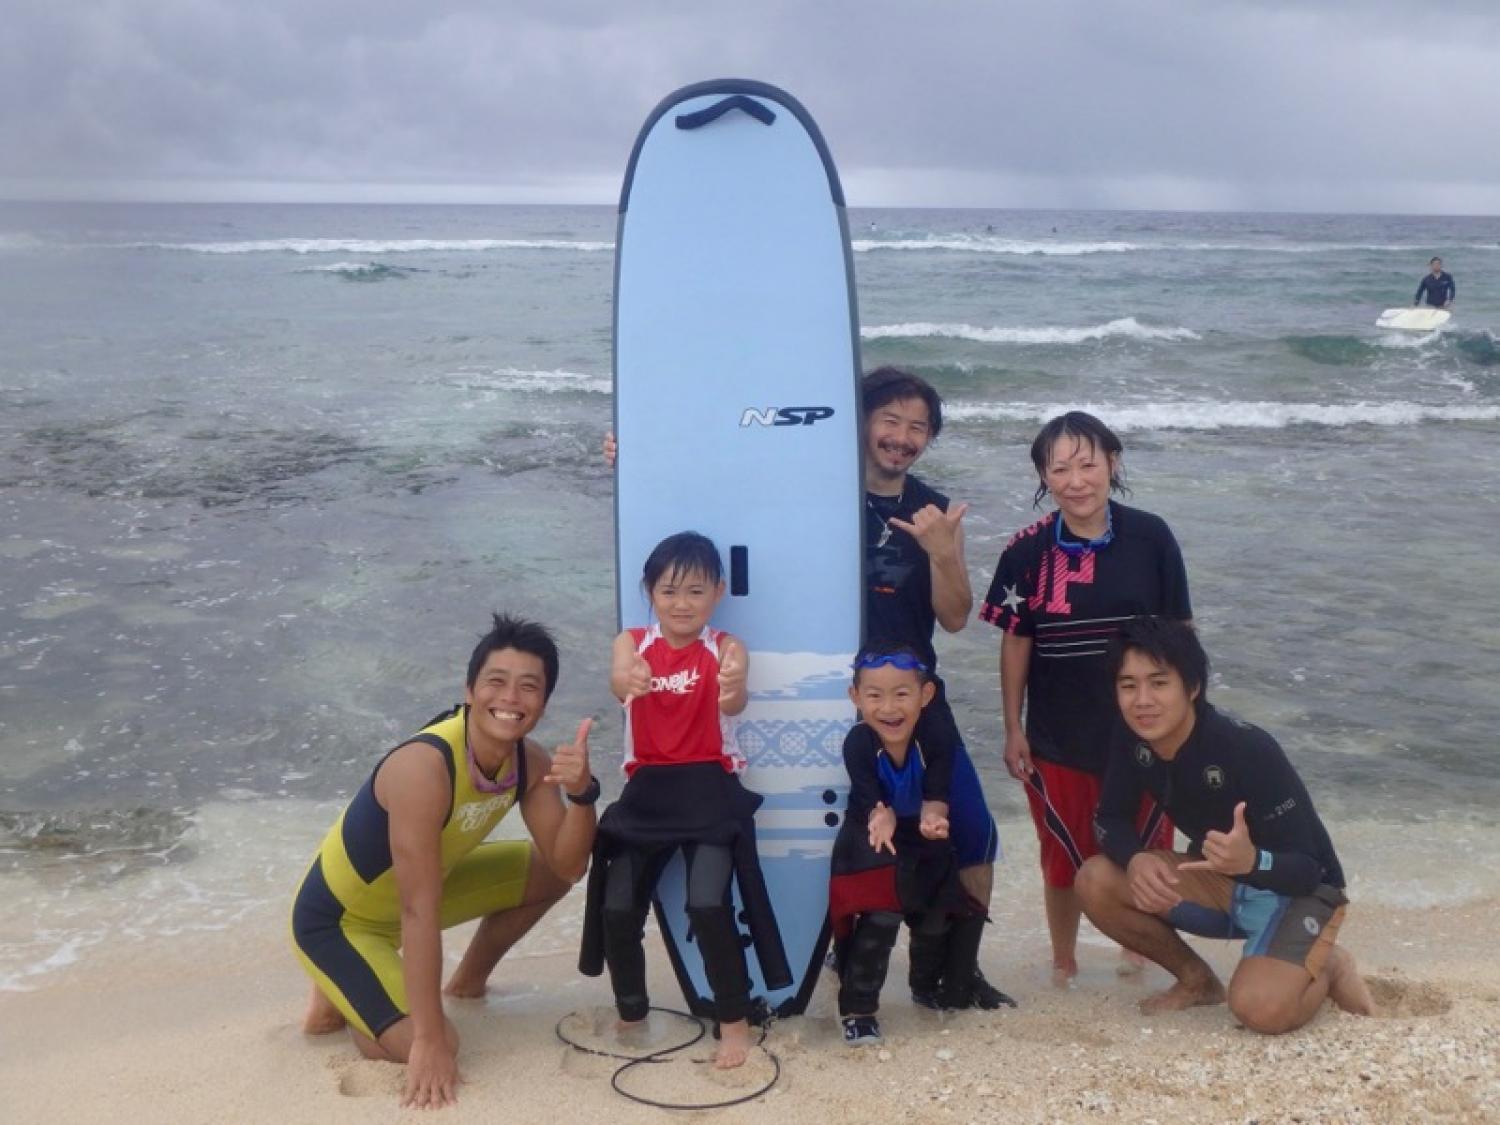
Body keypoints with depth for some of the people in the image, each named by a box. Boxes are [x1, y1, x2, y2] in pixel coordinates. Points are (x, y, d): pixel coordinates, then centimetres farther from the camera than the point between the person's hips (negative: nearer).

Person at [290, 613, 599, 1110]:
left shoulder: (529, 761, -12)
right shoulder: (423, 767, -36)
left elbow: (568, 865, -11)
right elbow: (419, 913, -36)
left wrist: (581, 791, -31)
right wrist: (430, 1040, -36)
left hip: (416, 889, 8)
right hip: (336, 918, -8)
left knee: (545, 873, 5)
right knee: (431, 1049, -23)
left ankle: (469, 980, 24)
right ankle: (341, 998, 6)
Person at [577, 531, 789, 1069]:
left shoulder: (725, 649, -2)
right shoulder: (632, 643, 3)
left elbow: (733, 704, -25)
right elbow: (619, 681, -22)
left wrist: (733, 691, -51)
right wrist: (628, 681, -48)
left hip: (709, 789, -3)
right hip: (646, 792, 3)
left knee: (708, 904, -19)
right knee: (618, 907, -3)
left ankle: (734, 1021, 1)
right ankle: (631, 1012, 24)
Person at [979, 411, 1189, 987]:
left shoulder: (1150, 538, -9)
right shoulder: (1027, 552, -8)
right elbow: (1015, 644, -1)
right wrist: (1013, 730, 0)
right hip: (1058, 737, 0)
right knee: (1064, 854, 12)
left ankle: (1137, 950, 38)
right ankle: (1062, 963, 32)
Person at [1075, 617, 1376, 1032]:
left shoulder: (1247, 749, -30)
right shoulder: (1134, 743, -13)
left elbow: (1307, 869, -27)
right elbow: (1112, 820, -4)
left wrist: (1251, 860, -50)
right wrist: (1136, 860, -28)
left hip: (1297, 892, -6)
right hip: (1219, 881, 6)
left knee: (1259, 1007, -31)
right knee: (1096, 882, -15)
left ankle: (1328, 969, 5)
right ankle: (1197, 980, 8)